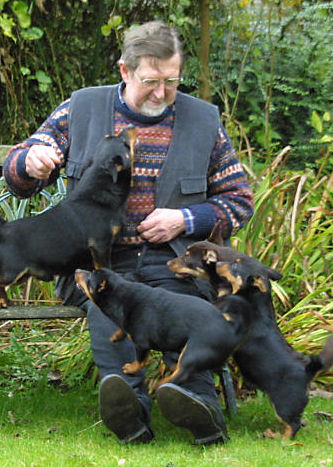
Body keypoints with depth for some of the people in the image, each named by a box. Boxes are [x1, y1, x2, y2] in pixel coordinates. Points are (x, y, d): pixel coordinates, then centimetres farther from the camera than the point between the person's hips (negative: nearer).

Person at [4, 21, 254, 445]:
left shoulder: (203, 120, 13)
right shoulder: (81, 109, 11)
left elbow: (239, 200, 18)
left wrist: (186, 219, -2)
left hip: (172, 256, 0)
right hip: (98, 255, 0)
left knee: (179, 298, -33)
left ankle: (200, 406, -52)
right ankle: (130, 410, -52)